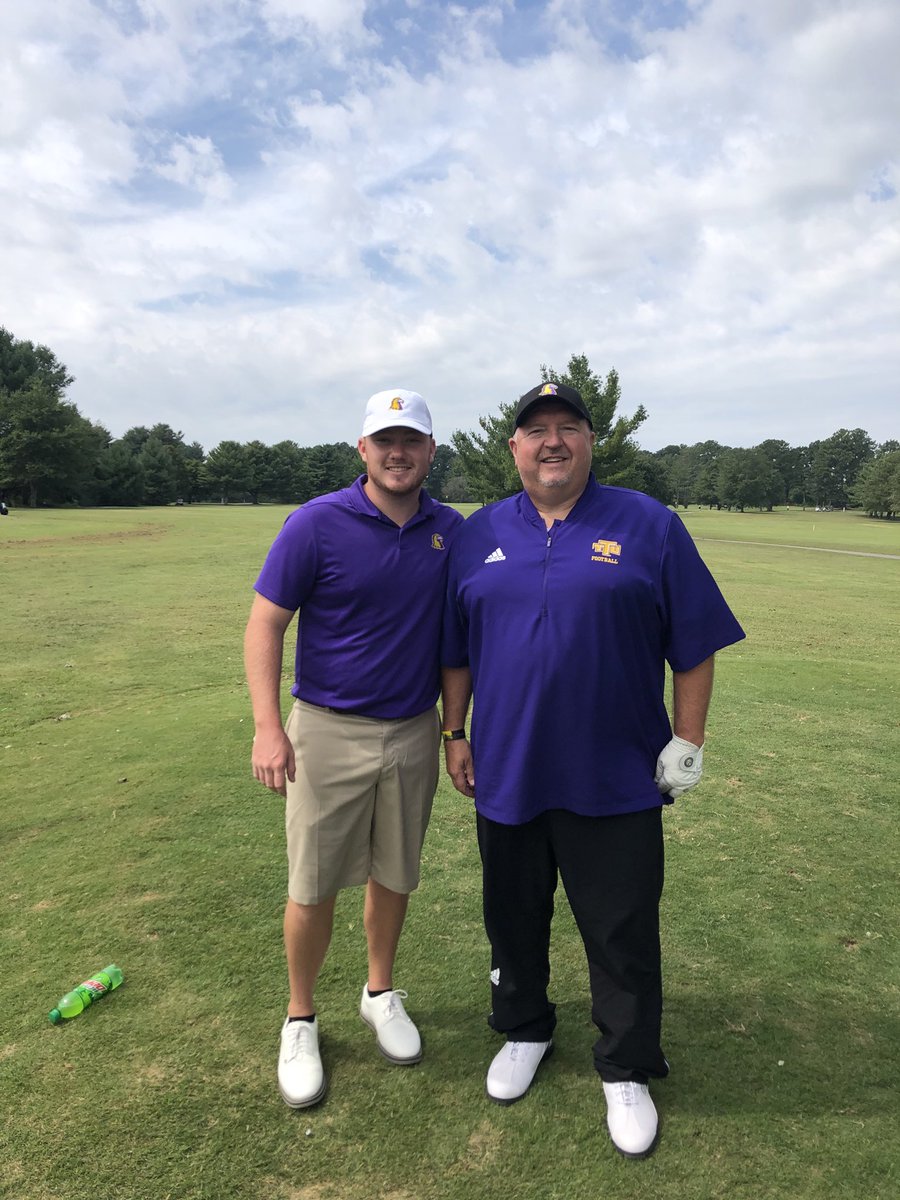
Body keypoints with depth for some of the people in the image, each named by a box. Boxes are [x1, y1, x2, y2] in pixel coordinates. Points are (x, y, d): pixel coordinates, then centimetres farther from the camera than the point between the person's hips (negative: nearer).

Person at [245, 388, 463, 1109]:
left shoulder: (451, 531, 1)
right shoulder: (317, 524, -10)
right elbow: (265, 624, -9)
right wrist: (268, 726, -17)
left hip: (415, 733, 3)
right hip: (329, 731, -3)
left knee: (394, 874, 17)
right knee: (314, 887, 7)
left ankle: (382, 994, 40)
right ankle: (301, 1020, 30)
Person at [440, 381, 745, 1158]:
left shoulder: (649, 526, -4)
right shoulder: (480, 534, 4)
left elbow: (695, 645, -2)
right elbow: (457, 650, 9)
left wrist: (688, 741, -4)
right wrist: (455, 732, 7)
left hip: (614, 779, -2)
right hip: (506, 772, 3)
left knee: (623, 935, 10)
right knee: (514, 920, 20)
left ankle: (627, 1071, 34)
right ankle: (524, 1031, 45)